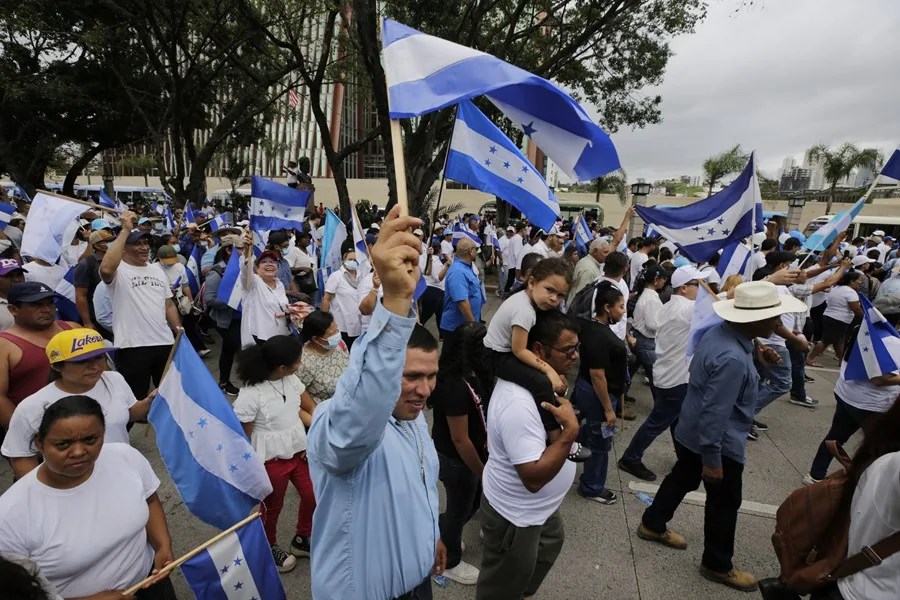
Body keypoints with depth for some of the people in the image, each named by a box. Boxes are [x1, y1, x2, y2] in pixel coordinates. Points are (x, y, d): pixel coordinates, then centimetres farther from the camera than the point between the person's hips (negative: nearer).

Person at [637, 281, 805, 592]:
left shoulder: (719, 332, -6)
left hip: (689, 433, 9)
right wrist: (712, 458, -23)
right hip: (718, 443, -9)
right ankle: (717, 565, 34)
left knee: (682, 477, 27)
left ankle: (652, 525, 47)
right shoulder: (733, 359, -35)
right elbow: (715, 413, -31)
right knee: (724, 503, 13)